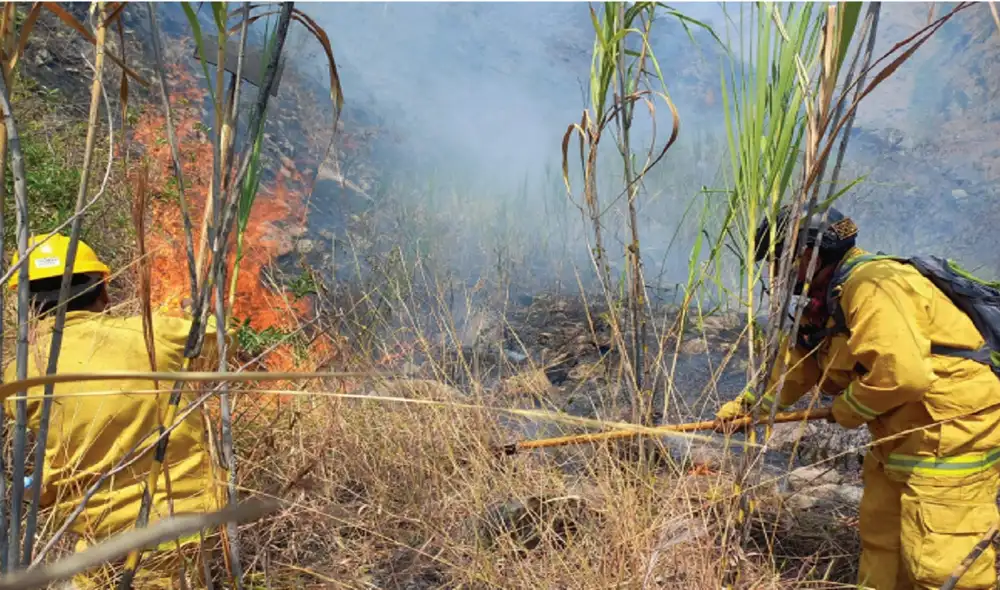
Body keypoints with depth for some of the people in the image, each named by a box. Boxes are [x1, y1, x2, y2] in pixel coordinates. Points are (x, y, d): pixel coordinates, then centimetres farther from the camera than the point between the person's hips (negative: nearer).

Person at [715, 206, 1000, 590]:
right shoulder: (827, 301, 10)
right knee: (881, 540, 21)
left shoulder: (871, 286, -24)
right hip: (905, 435, 11)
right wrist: (746, 406, 16)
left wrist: (847, 410, -16)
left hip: (953, 435, -11)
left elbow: (900, 374, -34)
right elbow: (795, 365, 20)